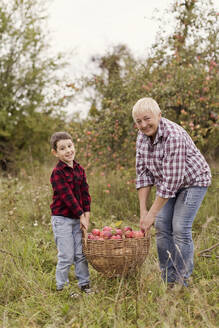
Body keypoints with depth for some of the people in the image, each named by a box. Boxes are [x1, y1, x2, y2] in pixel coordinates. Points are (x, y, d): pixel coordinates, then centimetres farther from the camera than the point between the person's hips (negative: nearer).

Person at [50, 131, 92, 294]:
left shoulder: (79, 169, 7)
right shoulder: (57, 172, -14)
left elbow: (85, 193, 6)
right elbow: (67, 195, -17)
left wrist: (86, 214, -4)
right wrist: (81, 215, -16)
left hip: (78, 218, 6)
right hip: (62, 218, -6)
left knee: (81, 254, 10)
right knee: (66, 256, -3)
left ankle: (84, 284, 21)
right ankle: (61, 287, 9)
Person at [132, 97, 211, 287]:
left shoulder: (173, 136, -32)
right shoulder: (142, 137, -8)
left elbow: (172, 180, -33)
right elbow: (143, 173, -5)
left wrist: (152, 213, -30)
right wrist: (143, 210, -12)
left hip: (192, 181, -7)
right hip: (168, 184, 7)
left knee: (180, 229, -13)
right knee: (162, 227, 1)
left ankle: (181, 283, -2)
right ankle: (167, 281, 12)